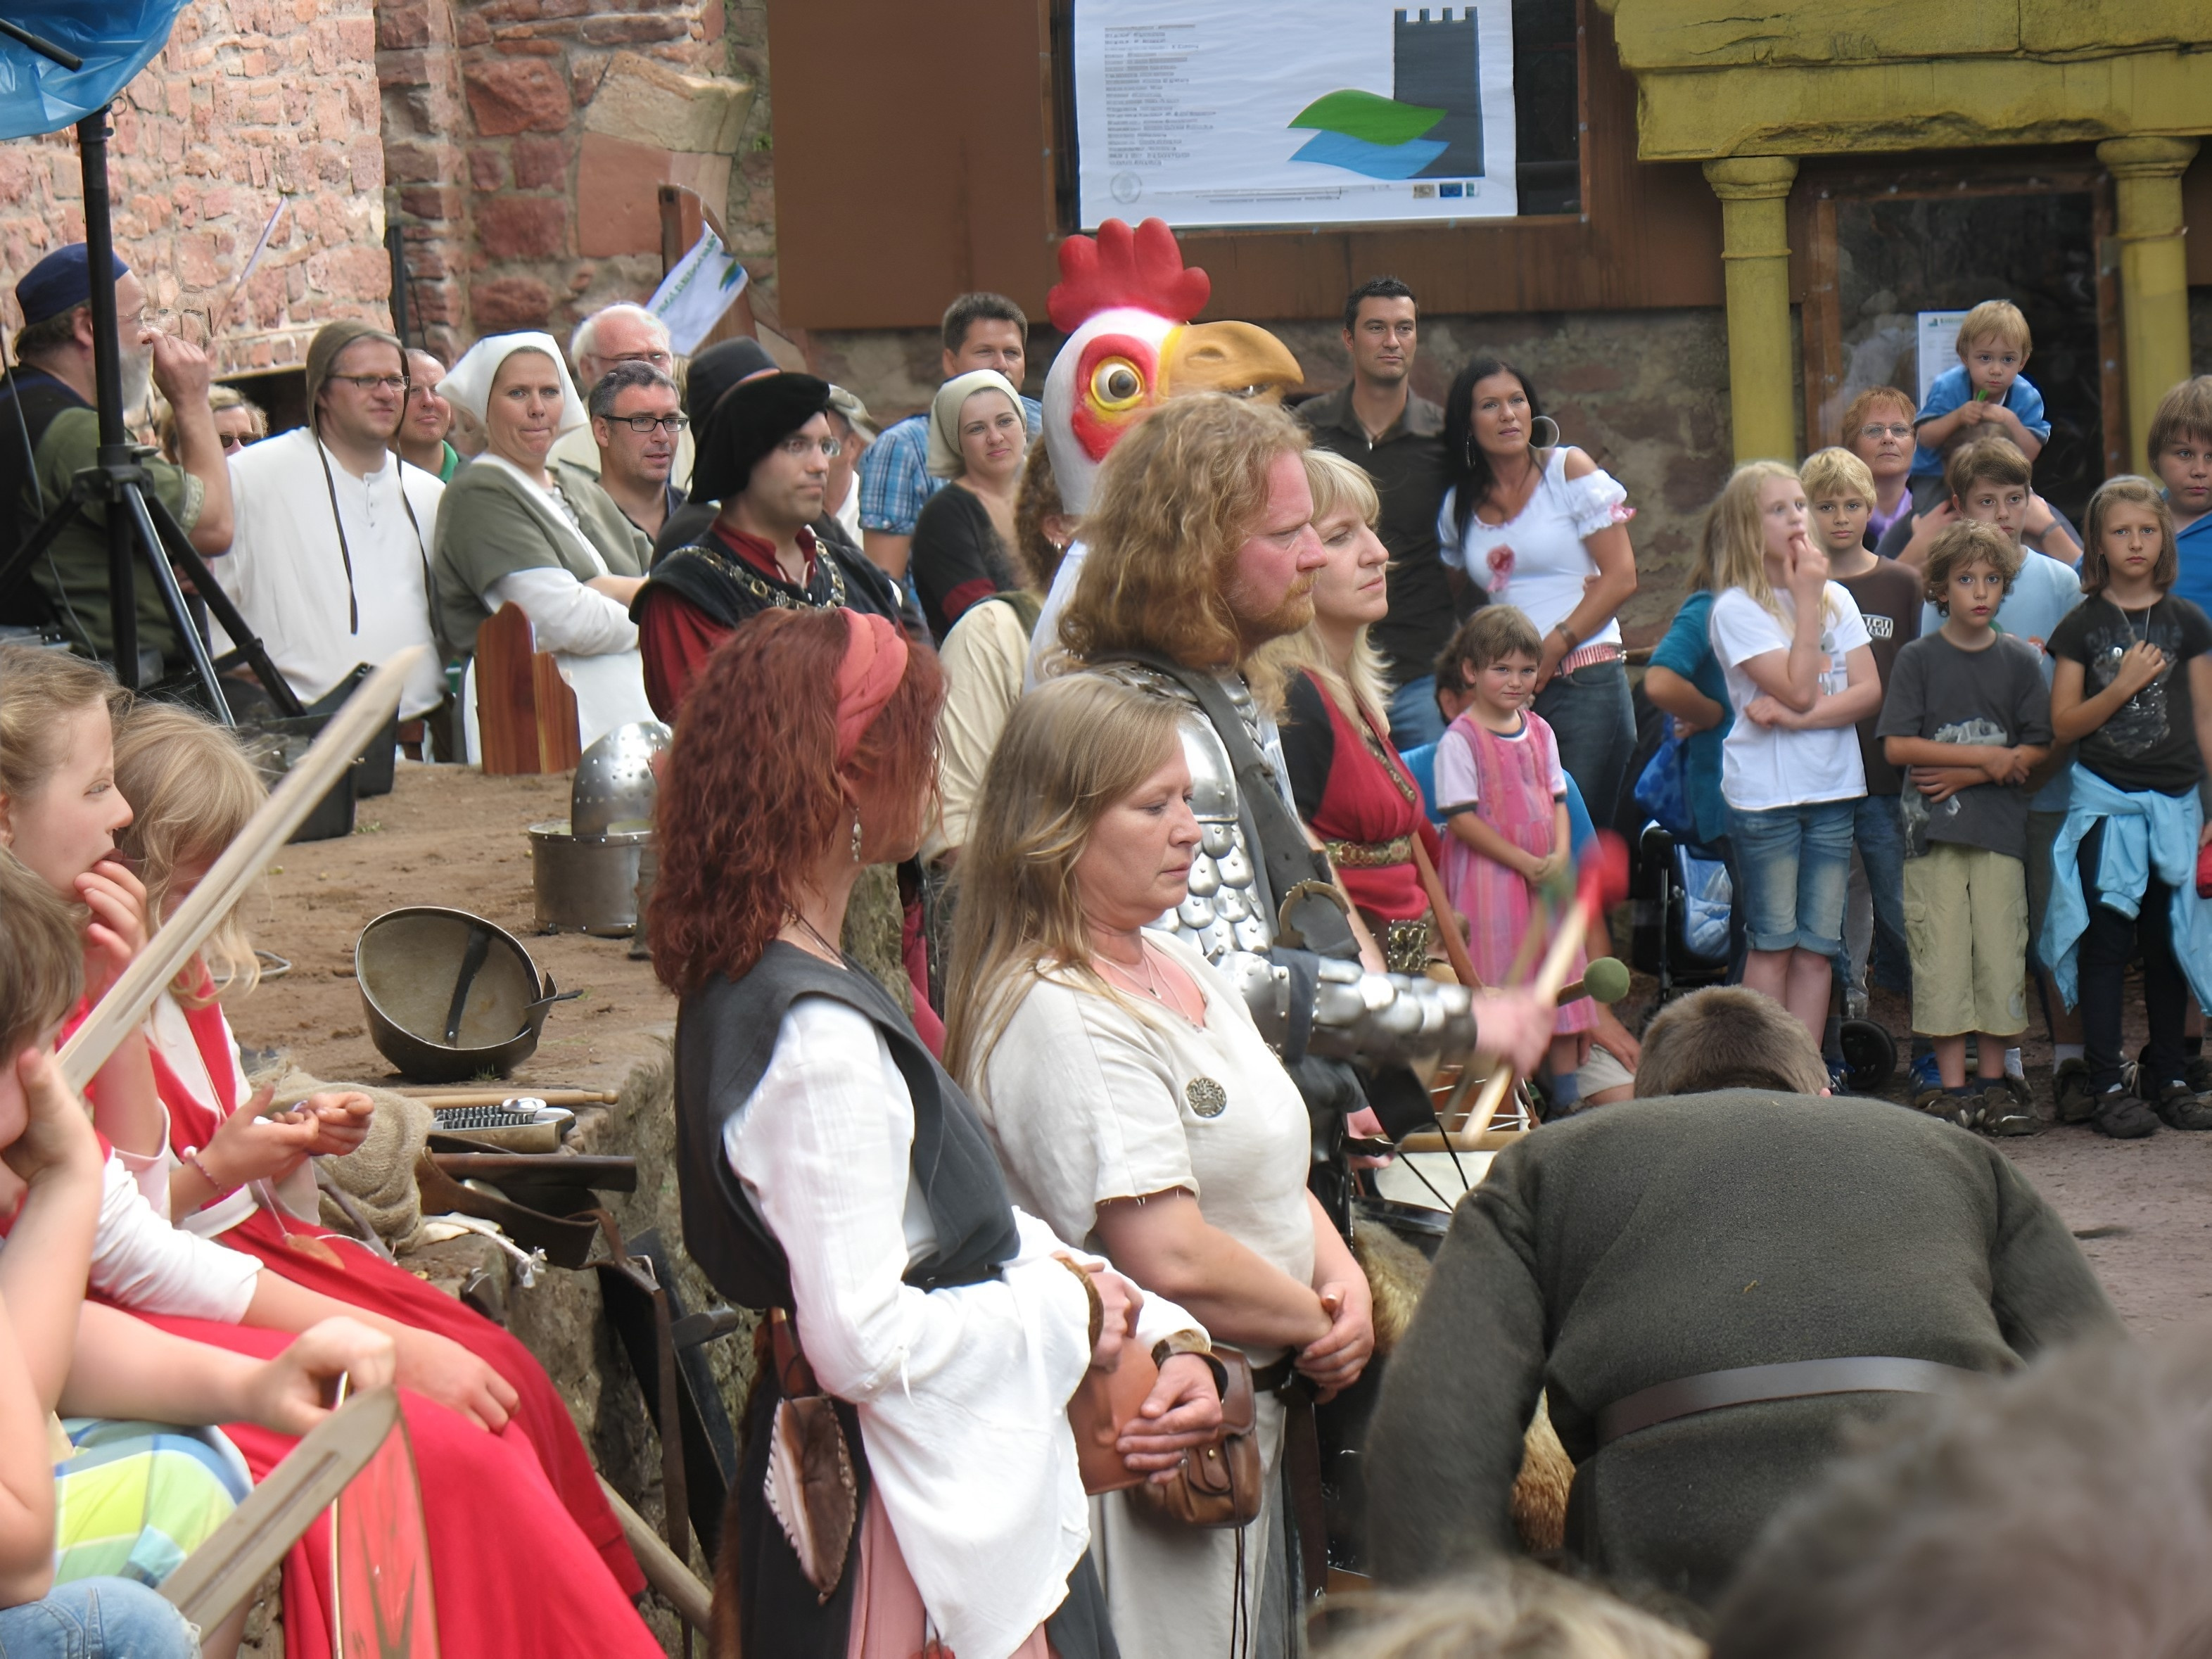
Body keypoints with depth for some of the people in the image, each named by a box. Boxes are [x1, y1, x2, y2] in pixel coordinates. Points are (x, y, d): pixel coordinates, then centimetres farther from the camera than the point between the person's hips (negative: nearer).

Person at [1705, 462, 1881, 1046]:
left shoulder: (1837, 599, 10)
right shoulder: (1737, 609, -6)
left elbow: (1869, 691, 0)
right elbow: (1798, 688, -16)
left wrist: (1797, 718, -14)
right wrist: (1806, 601, -11)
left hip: (1833, 788, 4)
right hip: (1765, 794, -4)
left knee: (1817, 947, 4)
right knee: (1773, 945, -2)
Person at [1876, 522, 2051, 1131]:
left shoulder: (2019, 661, 8)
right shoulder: (1918, 659, 3)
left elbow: (2038, 749, 4)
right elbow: (1897, 746, -5)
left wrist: (1967, 775, -9)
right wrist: (1987, 757, -8)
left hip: (2000, 825, 2)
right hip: (1933, 828, -2)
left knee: (2001, 952, 0)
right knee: (1942, 955, -3)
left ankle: (1994, 1081, 9)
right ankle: (1951, 1087, 2)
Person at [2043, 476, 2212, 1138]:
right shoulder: (2082, 626, 1)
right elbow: (2063, 724, -1)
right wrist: (2122, 687, -15)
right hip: (2105, 803, -2)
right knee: (2106, 943, -4)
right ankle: (2108, 1088, -1)